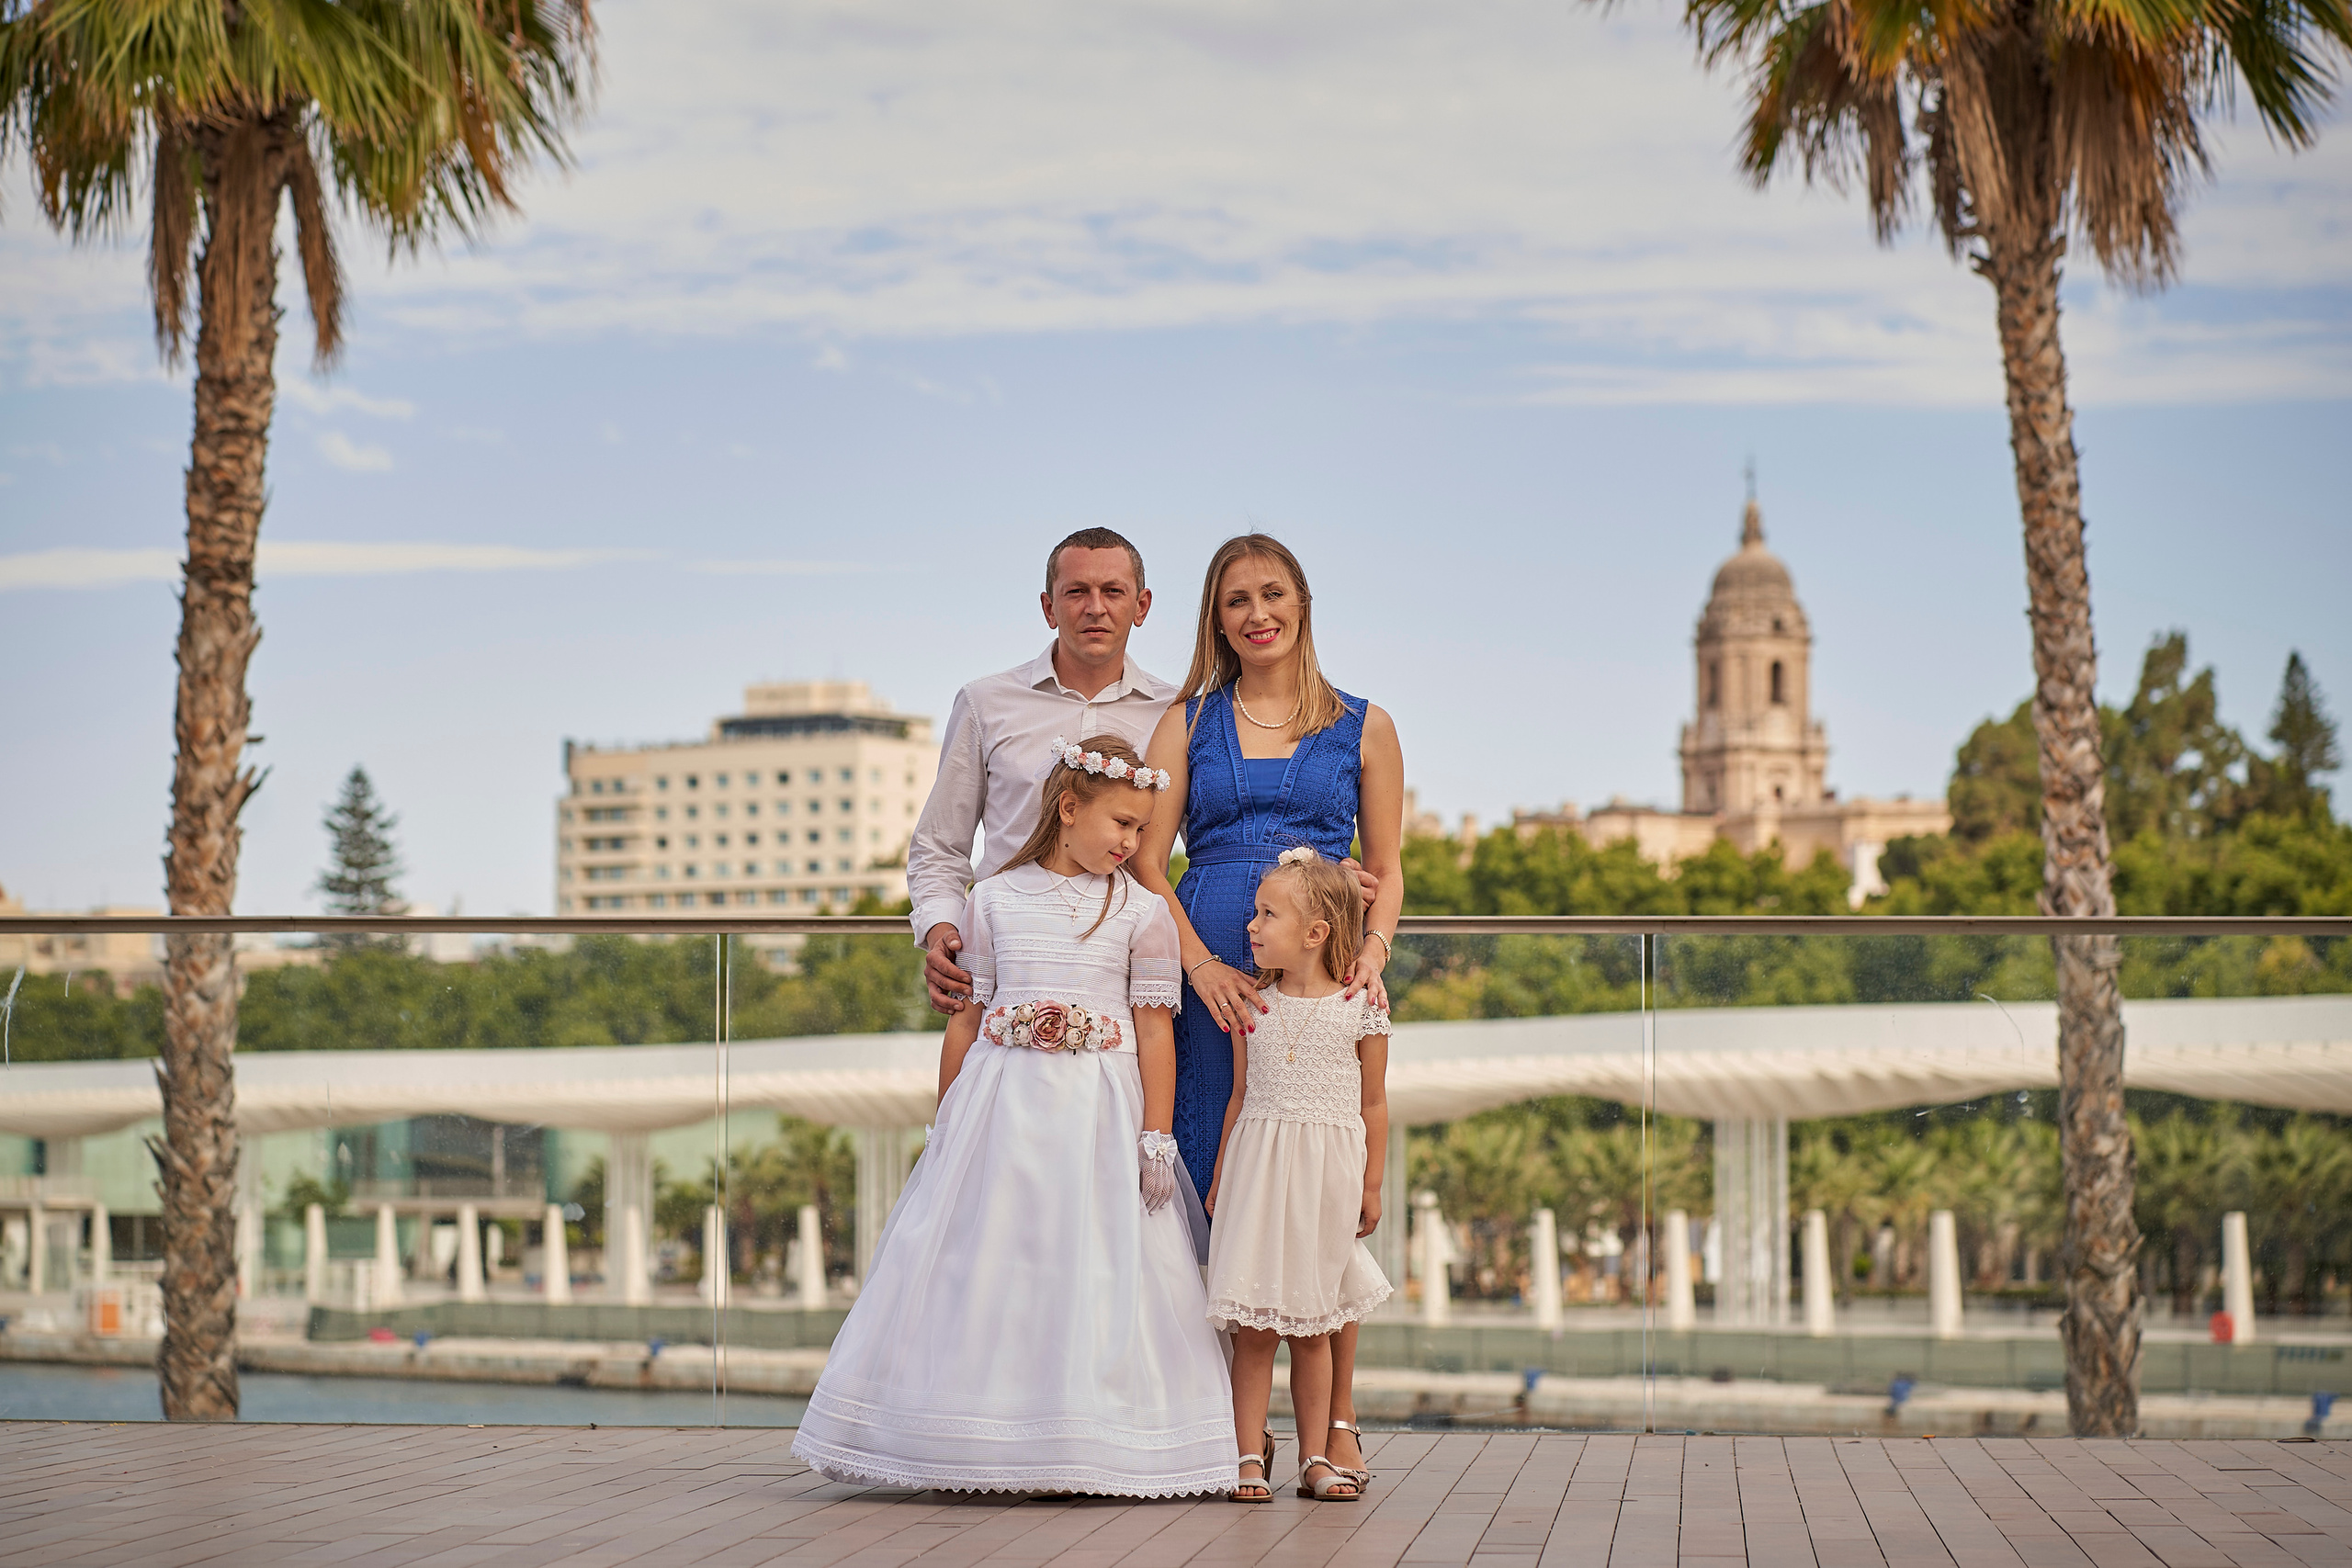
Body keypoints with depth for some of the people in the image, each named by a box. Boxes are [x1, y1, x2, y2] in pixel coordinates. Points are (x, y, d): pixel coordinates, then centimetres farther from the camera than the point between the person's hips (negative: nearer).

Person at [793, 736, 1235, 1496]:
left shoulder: (1141, 911, 3)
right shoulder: (995, 900, 6)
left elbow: (1154, 1029, 0)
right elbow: (968, 1015, 9)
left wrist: (1157, 1138, -5)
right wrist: (944, 1125, 9)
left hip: (1099, 1110, -1)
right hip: (1000, 1104, 1)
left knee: (1095, 1276, -3)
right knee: (984, 1270, 1)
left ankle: (1090, 1453, 5)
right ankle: (980, 1449, 9)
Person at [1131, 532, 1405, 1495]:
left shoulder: (1362, 728, 13)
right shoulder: (1187, 722, 12)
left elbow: (1387, 869, 12)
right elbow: (1145, 858, 5)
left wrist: (1373, 953, -7)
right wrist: (1202, 965, -9)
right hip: (1206, 972, 0)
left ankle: (1336, 1422, 4)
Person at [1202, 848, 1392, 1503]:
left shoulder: (1361, 1007, -2)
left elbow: (1373, 1104, 5)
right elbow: (1241, 1096, 13)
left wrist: (1370, 1187, 5)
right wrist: (1221, 1178, 12)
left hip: (1326, 1175, -1)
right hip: (1257, 1169, 1)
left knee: (1311, 1324, 6)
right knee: (1254, 1324, -3)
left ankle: (1316, 1458, 13)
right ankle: (1251, 1455, 2)